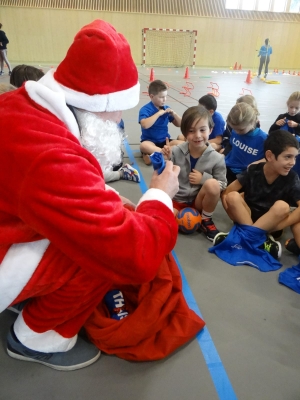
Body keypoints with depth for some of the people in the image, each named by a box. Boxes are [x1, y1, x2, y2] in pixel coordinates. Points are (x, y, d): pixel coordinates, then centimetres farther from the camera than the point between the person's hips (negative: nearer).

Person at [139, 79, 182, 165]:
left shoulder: (166, 108, 5)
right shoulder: (145, 109, -9)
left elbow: (179, 124, 13)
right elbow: (145, 125, -29)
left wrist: (174, 114, -7)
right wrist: (159, 113, -23)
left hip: (165, 141, 5)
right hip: (150, 141, -5)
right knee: (143, 146, -38)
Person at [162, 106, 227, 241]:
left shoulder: (217, 158, -13)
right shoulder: (176, 152, -13)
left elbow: (222, 185, -5)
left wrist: (204, 178, -22)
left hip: (199, 202, 1)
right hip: (176, 200, -1)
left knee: (212, 184, -31)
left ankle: (206, 220, -5)